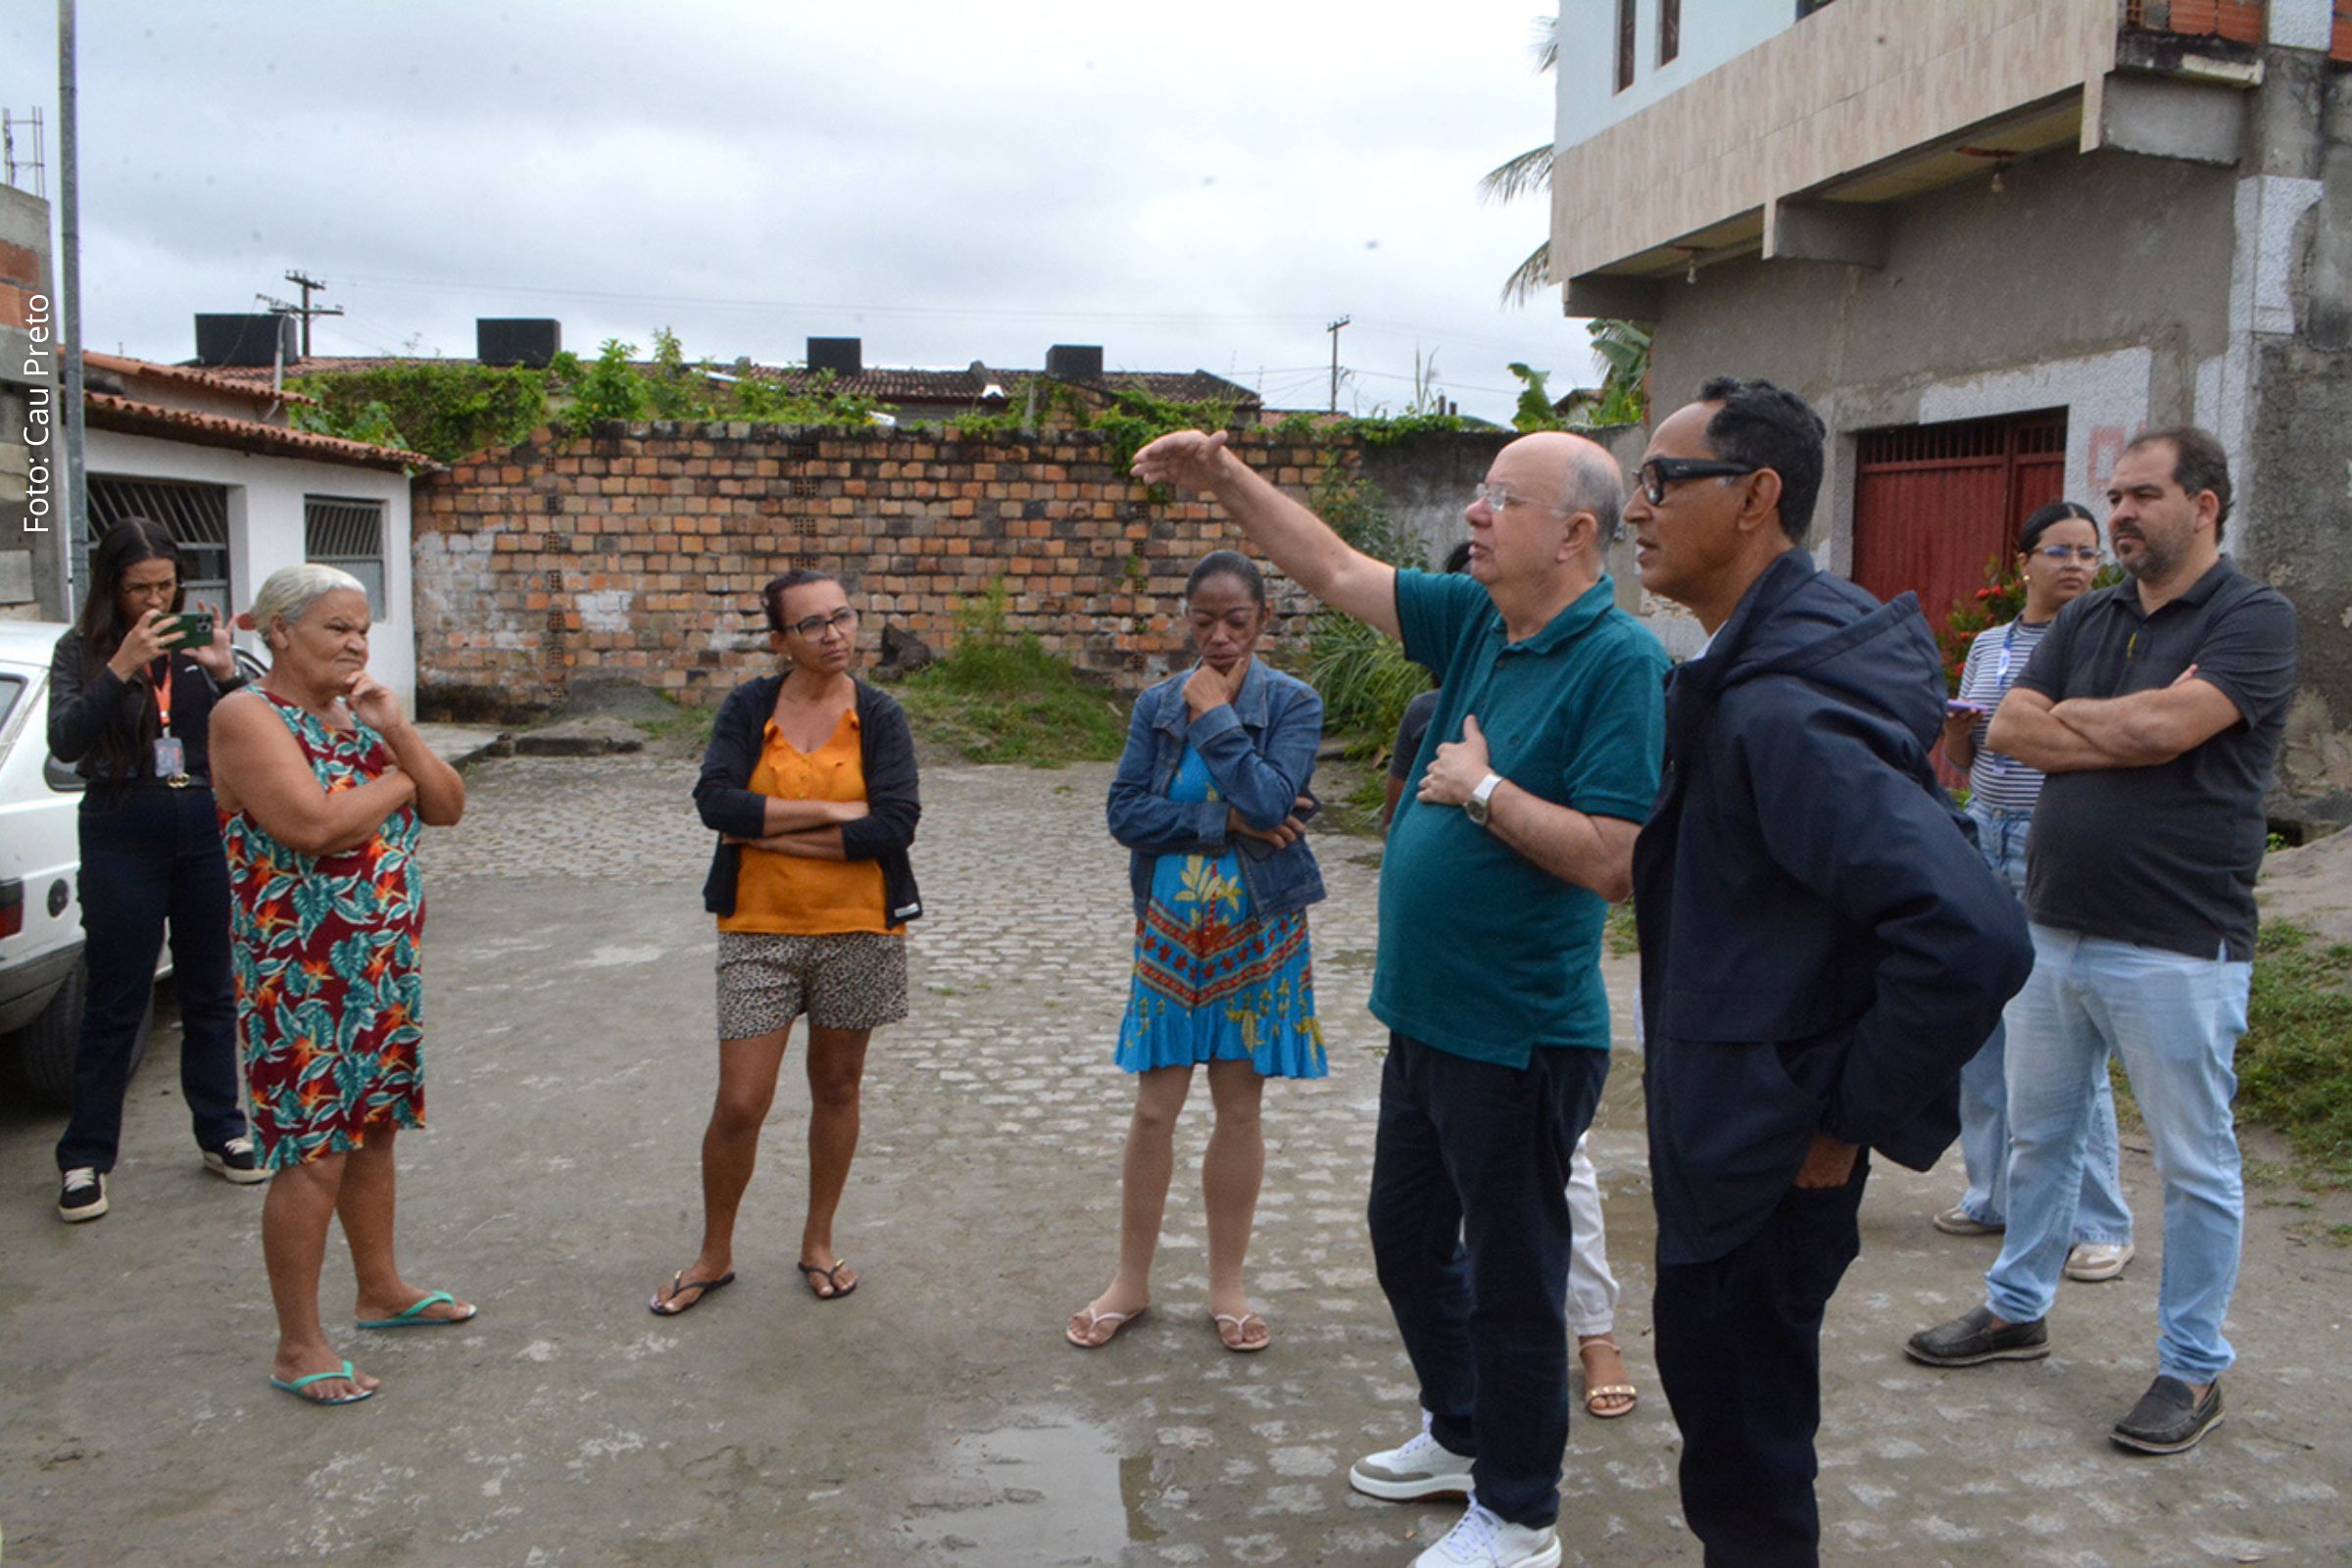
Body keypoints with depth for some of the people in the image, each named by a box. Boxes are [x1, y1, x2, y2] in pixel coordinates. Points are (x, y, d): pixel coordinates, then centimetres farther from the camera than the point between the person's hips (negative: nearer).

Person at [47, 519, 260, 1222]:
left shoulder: (198, 639, 6)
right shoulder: (80, 651, 0)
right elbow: (65, 741, -15)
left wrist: (224, 673, -16)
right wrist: (123, 668, -25)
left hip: (209, 827, 2)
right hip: (123, 835, -2)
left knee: (210, 992, 11)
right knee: (116, 1001, 2)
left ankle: (222, 1134, 24)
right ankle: (85, 1158, 13)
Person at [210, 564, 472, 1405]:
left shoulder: (359, 715, 11)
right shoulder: (248, 717, -13)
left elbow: (448, 807, 5)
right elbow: (311, 823, -27)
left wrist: (398, 734, -10)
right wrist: (397, 782, -11)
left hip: (386, 970, 8)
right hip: (302, 979, -8)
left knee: (373, 1131, 18)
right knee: (312, 1158, -2)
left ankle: (382, 1289, 34)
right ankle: (298, 1347, 9)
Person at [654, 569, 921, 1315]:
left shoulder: (880, 716, -3)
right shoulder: (747, 708, -1)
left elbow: (895, 824, -16)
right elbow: (715, 801, -15)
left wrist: (773, 832, -16)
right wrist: (830, 812, -18)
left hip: (858, 930, 0)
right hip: (760, 929, 0)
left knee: (836, 1087, 14)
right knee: (739, 1105, 0)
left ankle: (818, 1242, 33)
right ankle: (714, 1254, 23)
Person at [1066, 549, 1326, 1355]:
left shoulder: (1293, 703, -5)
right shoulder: (1157, 704, 2)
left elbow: (1271, 802, -20)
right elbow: (1125, 811, -7)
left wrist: (1216, 716, -15)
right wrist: (1222, 822, -15)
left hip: (1258, 932, -2)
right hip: (1170, 929, 2)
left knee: (1240, 1106, 8)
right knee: (1153, 1109, 6)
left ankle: (1227, 1287, 23)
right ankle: (1131, 1281, 22)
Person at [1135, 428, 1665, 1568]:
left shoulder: (1618, 660, -19)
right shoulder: (1477, 621, 5)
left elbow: (1615, 860, -26)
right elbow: (1334, 572, 11)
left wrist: (1482, 789, -18)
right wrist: (1224, 479, 5)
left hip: (1518, 1035, -9)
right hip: (1427, 1015, 9)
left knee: (1511, 1274, 7)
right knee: (1407, 1237, 23)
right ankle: (1463, 1436, 45)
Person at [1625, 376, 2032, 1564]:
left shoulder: (1784, 710, -27)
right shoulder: (1748, 678, 7)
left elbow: (1973, 939, -35)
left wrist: (1851, 1116, -23)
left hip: (1766, 1162, -10)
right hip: (1728, 1137, 10)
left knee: (1744, 1472, 7)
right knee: (1731, 1424, 25)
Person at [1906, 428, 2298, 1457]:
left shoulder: (2253, 620, -7)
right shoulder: (2085, 622, 12)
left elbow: (2165, 728, -22)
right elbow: (2008, 730, 0)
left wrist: (2064, 717, -5)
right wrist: (2133, 730, -12)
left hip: (2176, 948, -6)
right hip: (2055, 929, 7)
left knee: (2195, 1166, 6)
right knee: (2038, 1135, 18)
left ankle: (2193, 1368, 20)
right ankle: (2017, 1309, 34)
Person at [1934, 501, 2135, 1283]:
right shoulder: (1988, 646, 12)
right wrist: (1957, 735, -3)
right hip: (1985, 838, 5)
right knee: (1979, 1032, 10)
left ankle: (2101, 1225, 9)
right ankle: (1995, 1194, 25)